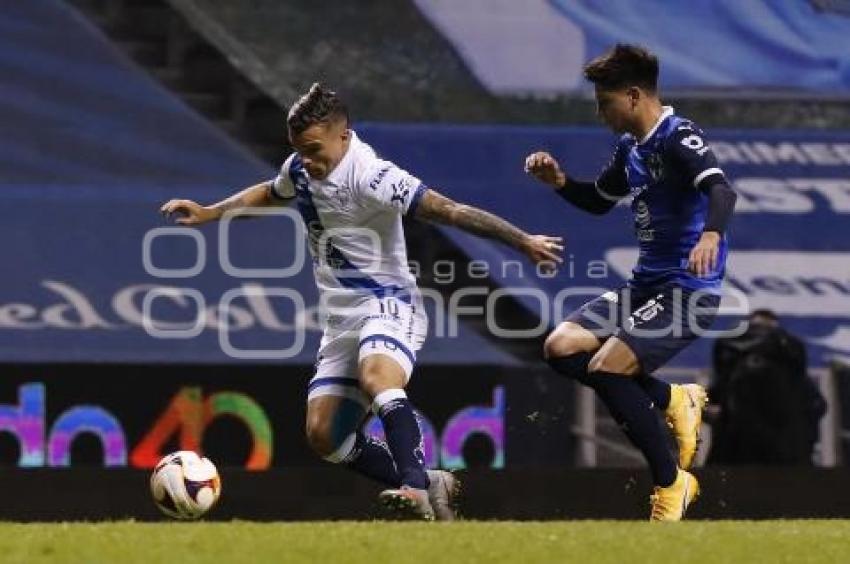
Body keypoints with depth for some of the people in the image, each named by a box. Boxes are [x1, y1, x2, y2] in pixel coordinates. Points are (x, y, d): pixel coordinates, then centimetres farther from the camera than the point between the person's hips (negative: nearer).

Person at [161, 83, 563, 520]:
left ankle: (415, 489, -50)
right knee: (324, 436, -4)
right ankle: (429, 487, 4)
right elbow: (271, 193, 31)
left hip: (388, 306, -8)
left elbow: (449, 211, -25)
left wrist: (523, 242, -29)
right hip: (342, 319, 8)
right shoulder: (300, 169, 6)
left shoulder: (370, 177, -19)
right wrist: (209, 213, 28)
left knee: (377, 380, -39)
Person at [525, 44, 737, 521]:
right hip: (647, 283, 9)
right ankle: (675, 400, 11)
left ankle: (672, 482, -7)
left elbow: (722, 190, -32)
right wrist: (559, 181, 9)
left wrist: (710, 235, -53)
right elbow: (599, 201, 29)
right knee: (561, 348, 0)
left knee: (606, 368, -22)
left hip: (688, 288, -9)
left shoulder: (678, 138, -15)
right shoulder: (630, 147, 13)